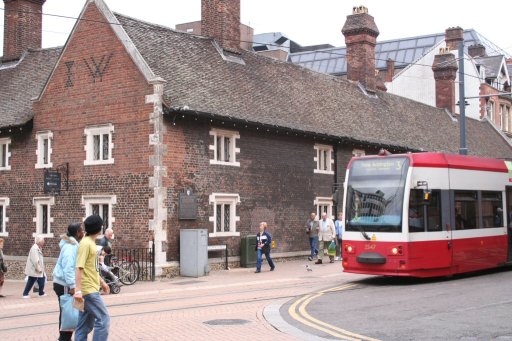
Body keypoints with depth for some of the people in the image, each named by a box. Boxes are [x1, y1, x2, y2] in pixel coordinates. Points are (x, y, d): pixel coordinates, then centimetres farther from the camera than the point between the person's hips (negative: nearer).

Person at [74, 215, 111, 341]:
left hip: (91, 289, 9)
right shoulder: (85, 243, -15)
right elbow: (79, 268, -20)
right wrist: (78, 290, -25)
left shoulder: (91, 243, 14)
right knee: (103, 319, -8)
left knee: (85, 324, 10)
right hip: (88, 289, -9)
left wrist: (102, 282, 27)